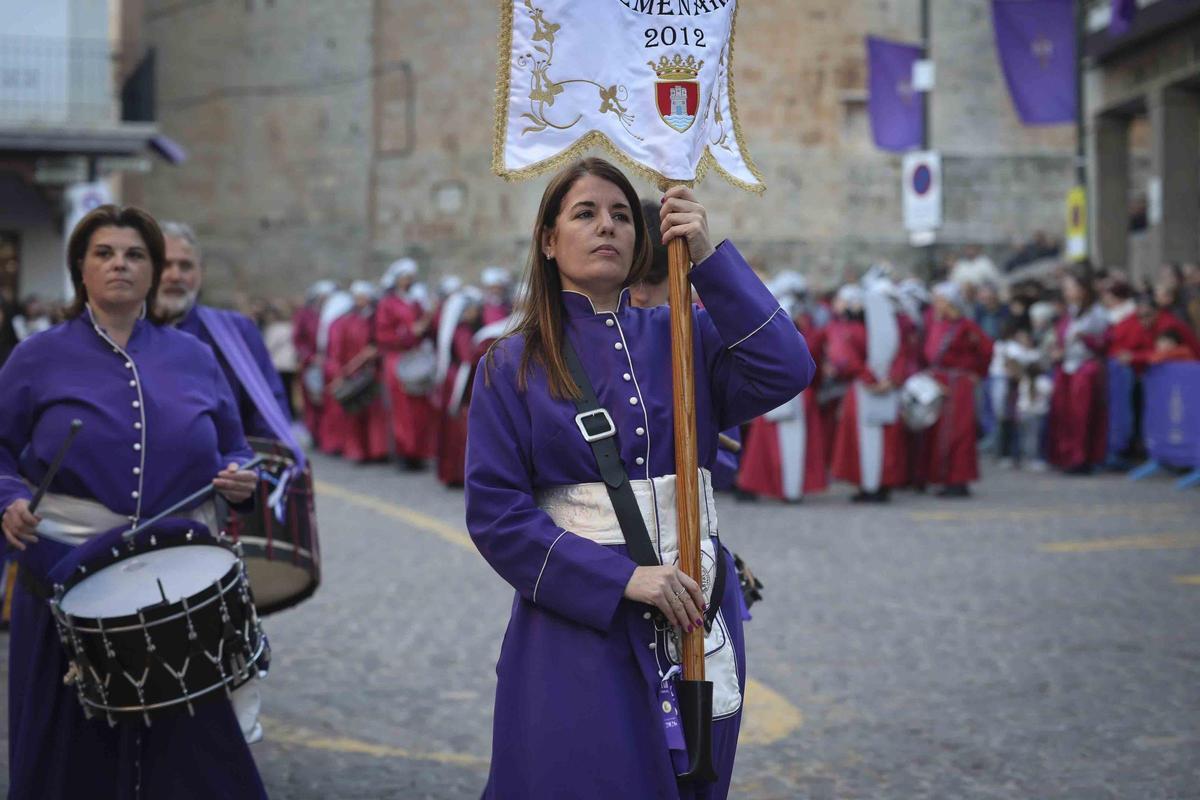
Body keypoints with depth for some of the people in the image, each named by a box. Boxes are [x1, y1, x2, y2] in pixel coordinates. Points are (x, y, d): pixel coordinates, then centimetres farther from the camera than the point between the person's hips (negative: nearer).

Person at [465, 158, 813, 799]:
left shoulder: (683, 336, 7)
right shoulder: (512, 367, 0)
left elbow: (785, 372, -11)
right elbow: (495, 511, -8)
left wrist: (708, 259, -13)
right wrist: (622, 578, -17)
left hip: (696, 613, 3)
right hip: (577, 620, -3)